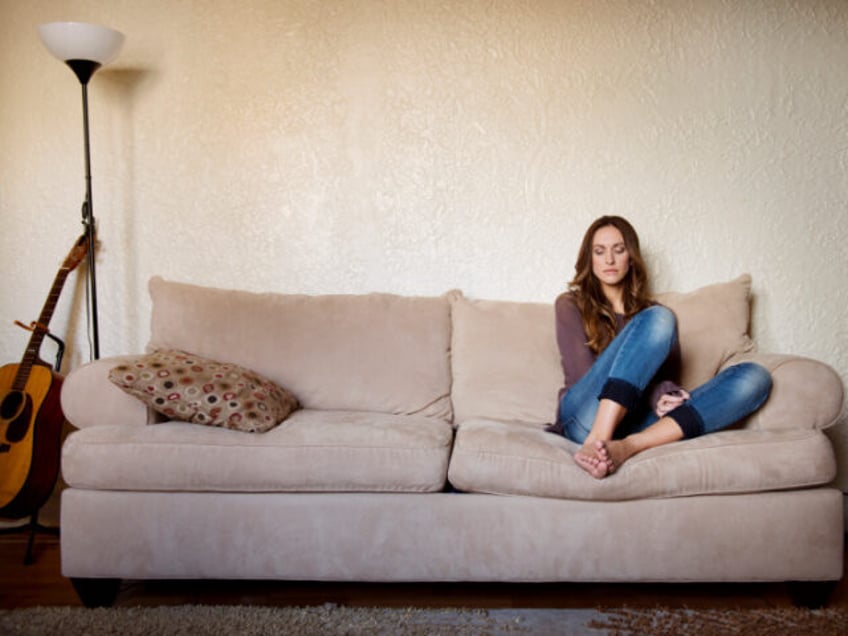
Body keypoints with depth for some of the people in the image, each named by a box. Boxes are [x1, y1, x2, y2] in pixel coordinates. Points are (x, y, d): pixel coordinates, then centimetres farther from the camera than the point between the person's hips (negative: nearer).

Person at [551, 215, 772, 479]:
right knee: (658, 319, -21)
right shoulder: (570, 304, 15)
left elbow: (670, 379, 14)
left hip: (638, 421, 4)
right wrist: (652, 393, -13)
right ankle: (597, 443, -39)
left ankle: (628, 446, -36)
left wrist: (666, 395, -11)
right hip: (588, 416, -4)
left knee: (754, 376, -15)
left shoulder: (649, 310, 25)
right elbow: (582, 374, 0)